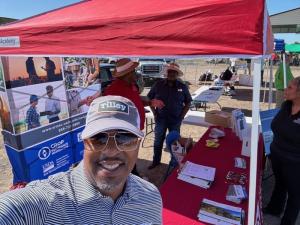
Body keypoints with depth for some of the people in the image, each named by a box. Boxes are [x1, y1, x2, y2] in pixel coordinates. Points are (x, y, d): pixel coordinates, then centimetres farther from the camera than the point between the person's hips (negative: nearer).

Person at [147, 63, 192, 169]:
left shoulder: (182, 87, -4)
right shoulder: (158, 84, -5)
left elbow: (188, 102, 6)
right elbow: (150, 98, 4)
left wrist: (182, 116, -2)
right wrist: (154, 113, -2)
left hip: (176, 120, 0)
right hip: (160, 118, 0)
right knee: (158, 141, 11)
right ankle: (156, 161, 30)